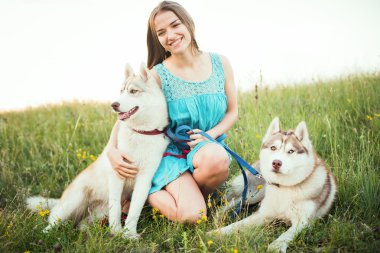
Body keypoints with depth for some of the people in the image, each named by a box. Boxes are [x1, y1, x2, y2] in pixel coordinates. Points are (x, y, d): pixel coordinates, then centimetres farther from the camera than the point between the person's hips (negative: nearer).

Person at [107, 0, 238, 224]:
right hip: (172, 153, -2)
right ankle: (149, 192, 4)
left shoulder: (221, 64, 0)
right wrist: (112, 150, -22)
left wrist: (211, 134, -12)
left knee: (216, 157, -37)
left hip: (209, 147, 2)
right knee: (190, 214, -27)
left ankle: (195, 193, -3)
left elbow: (233, 112, 7)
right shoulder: (157, 75, -8)